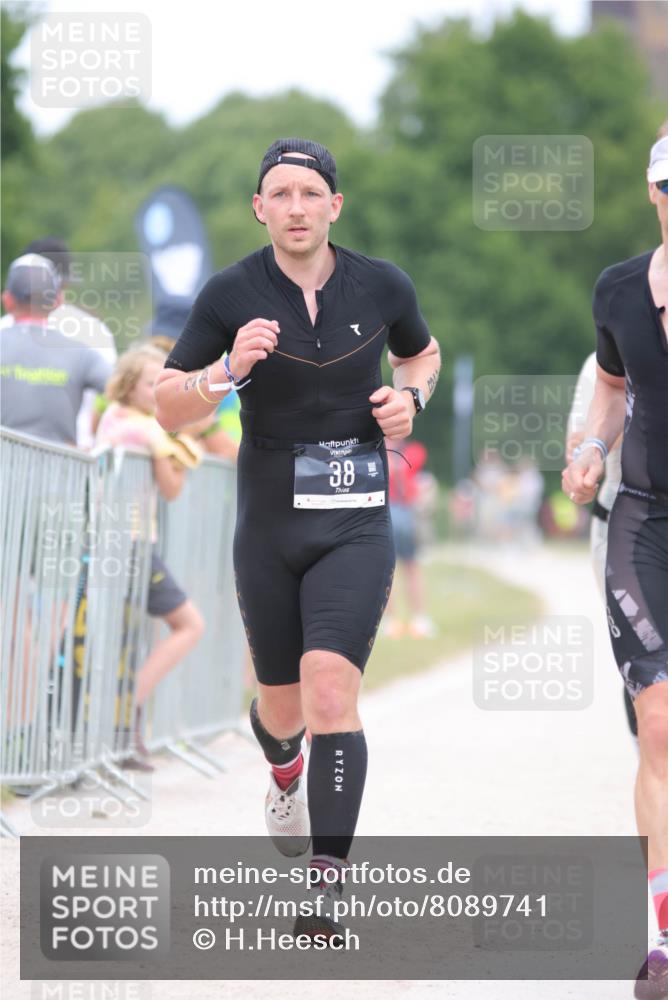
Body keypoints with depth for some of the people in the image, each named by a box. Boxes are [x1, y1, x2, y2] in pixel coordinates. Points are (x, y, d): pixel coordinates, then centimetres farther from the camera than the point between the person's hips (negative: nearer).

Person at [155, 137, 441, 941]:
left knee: (331, 688, -19)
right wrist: (228, 371, -22)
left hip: (356, 524, -1)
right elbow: (167, 407, -3)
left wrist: (410, 397, -3)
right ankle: (285, 773, 52)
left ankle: (329, 881, -19)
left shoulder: (382, 286, -2)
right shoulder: (230, 295, -6)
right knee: (283, 706, 14)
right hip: (268, 523, 1)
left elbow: (421, 354, 20)